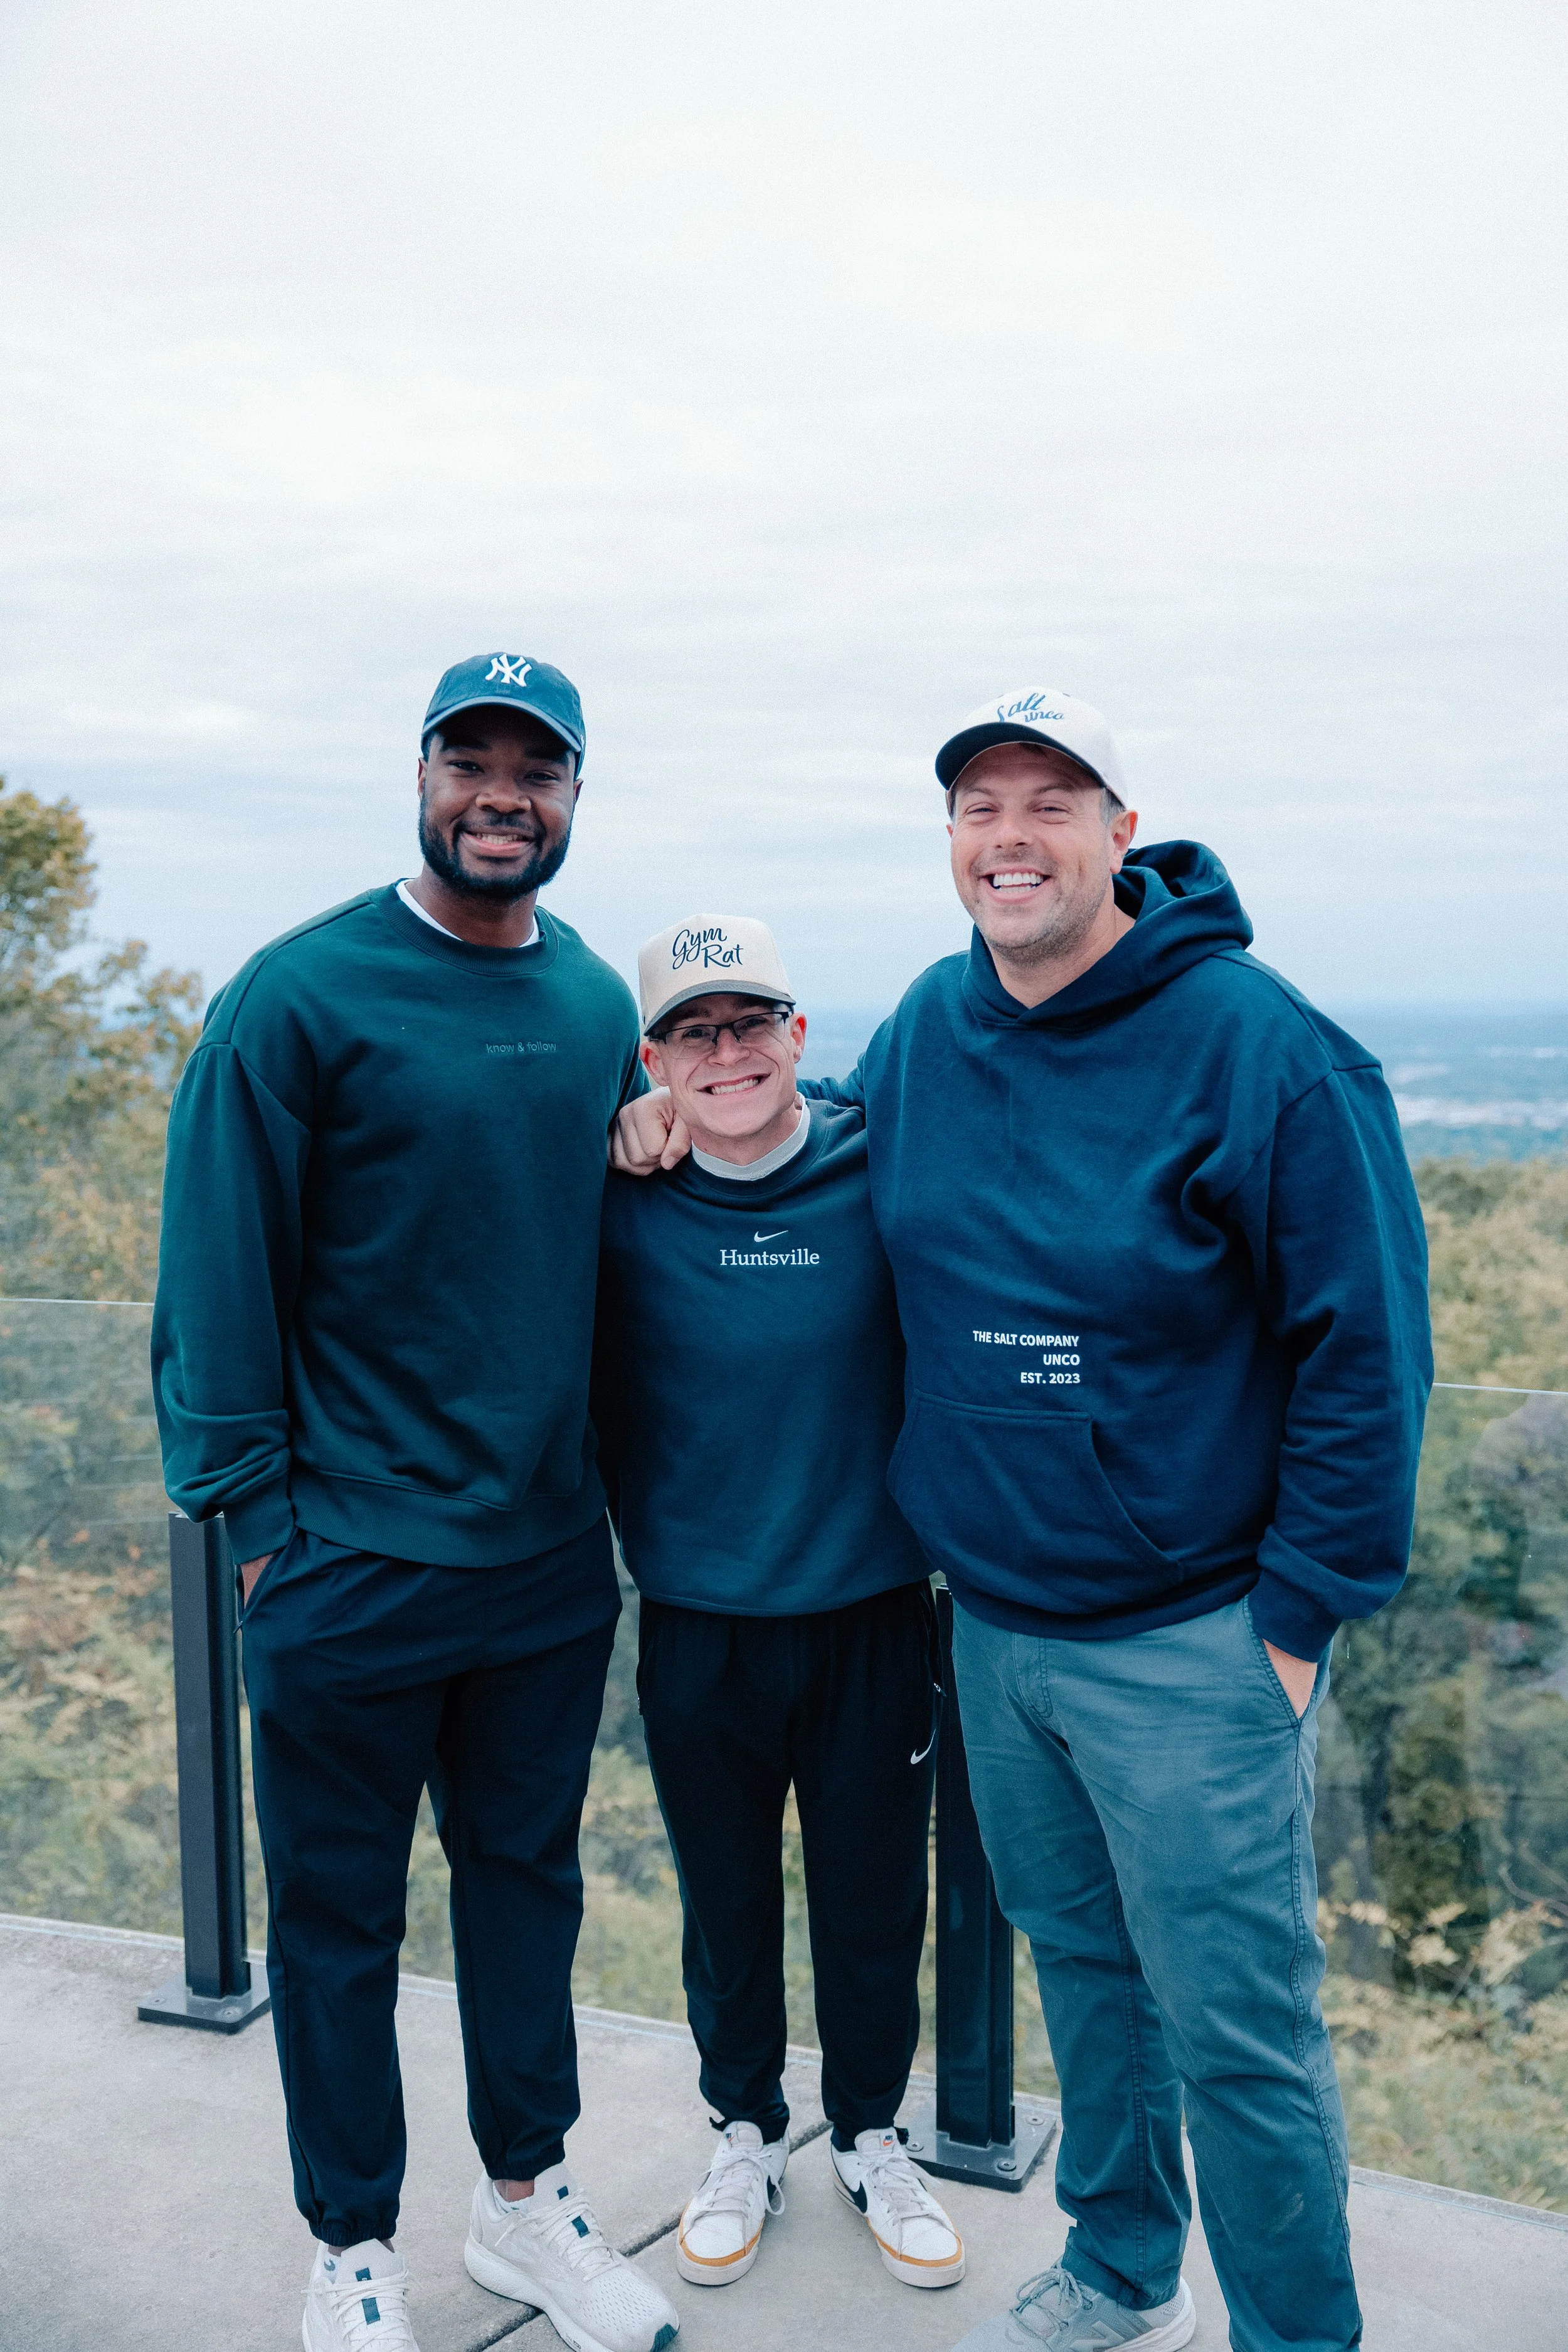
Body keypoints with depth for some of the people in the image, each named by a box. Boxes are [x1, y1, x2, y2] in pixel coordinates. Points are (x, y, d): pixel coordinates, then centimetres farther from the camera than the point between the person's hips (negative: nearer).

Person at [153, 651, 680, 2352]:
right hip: (353, 1565, -5)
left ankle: (526, 2200, 38)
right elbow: (217, 1275, -10)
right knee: (340, 1910, 11)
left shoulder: (599, 1004, 5)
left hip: (553, 1558, 5)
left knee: (527, 1875, 18)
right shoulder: (301, 995, -11)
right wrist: (252, 1513, -10)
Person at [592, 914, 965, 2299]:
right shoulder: (622, 1210, -8)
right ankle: (747, 2136, 41)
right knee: (726, 1906, 17)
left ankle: (870, 2137, 40)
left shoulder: (885, 1180, -10)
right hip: (696, 1628, 1)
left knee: (875, 1902, 15)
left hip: (874, 1620, 0)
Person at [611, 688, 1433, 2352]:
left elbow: (1364, 1343, -13)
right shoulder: (929, 1024, 2)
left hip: (1185, 1640, -6)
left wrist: (1303, 1605, -13)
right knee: (1078, 1960, 23)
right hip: (989, 1619, 6)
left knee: (1236, 2027, 4)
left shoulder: (1252, 1043, -16)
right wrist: (688, 1107, 3)